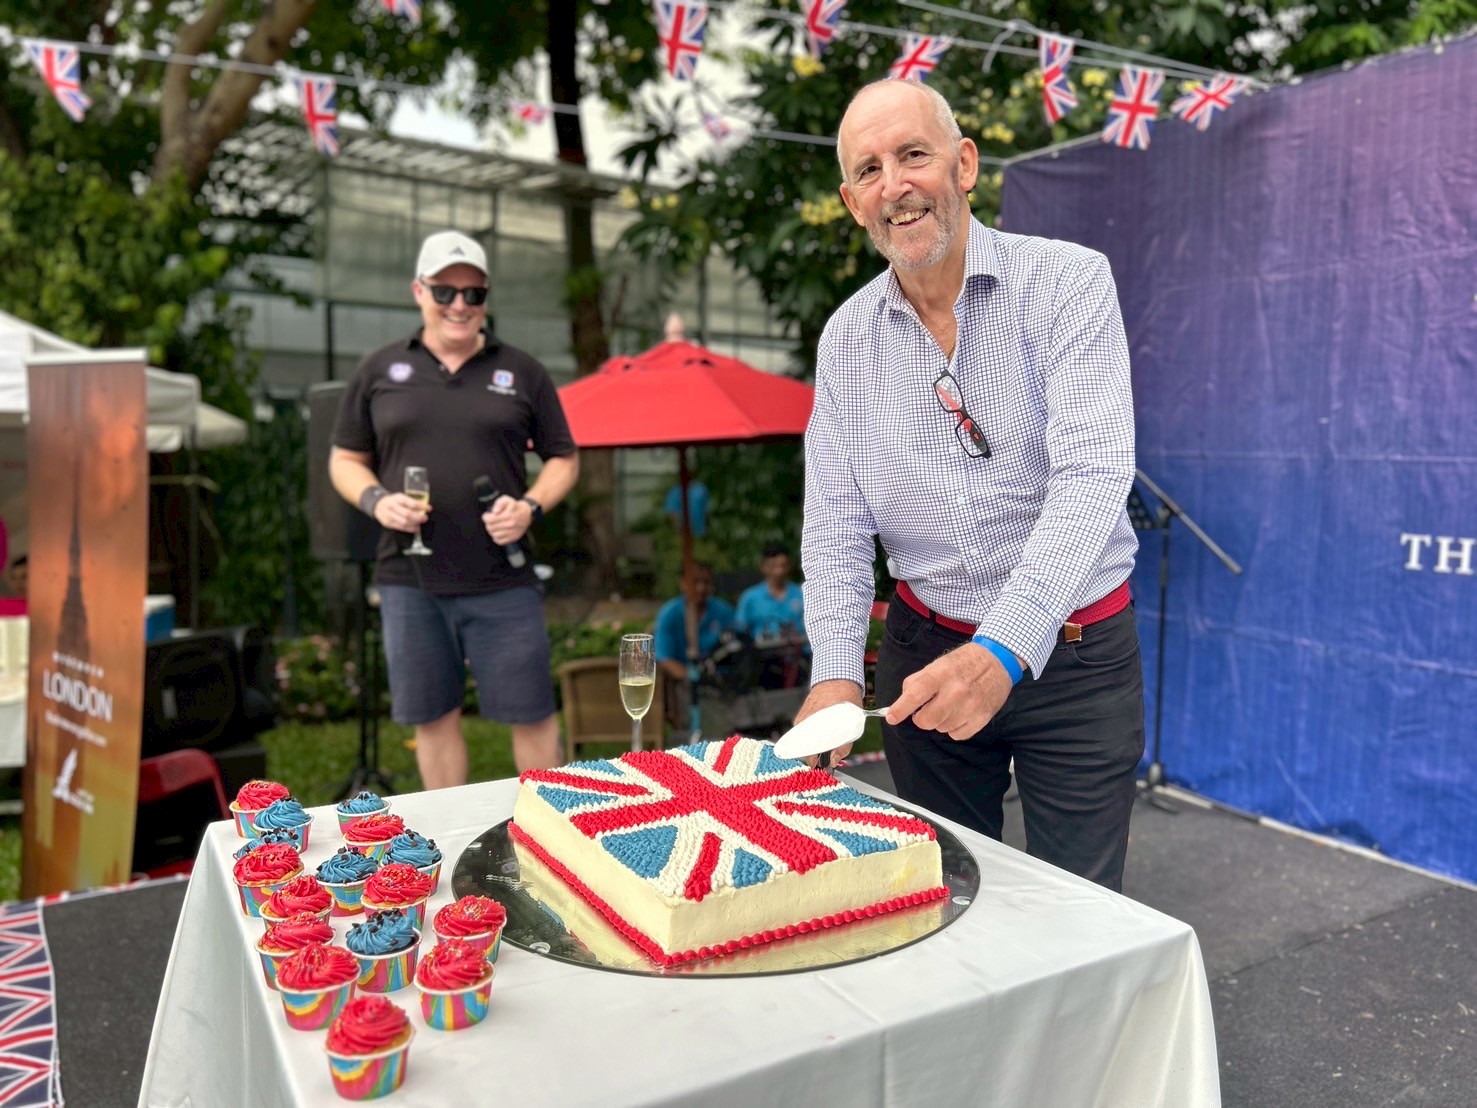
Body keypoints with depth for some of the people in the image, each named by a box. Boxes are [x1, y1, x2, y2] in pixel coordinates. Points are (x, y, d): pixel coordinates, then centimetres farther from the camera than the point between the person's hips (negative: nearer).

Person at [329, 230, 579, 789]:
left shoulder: (521, 371, 7)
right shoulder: (379, 370, 9)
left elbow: (563, 458, 11)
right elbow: (345, 461, 13)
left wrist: (531, 506, -8)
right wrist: (377, 500, -8)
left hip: (503, 580, -1)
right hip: (409, 580, 1)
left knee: (531, 714, 3)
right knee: (432, 718, 11)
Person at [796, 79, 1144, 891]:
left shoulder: (1068, 283, -11)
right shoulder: (846, 337, 1)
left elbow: (1092, 476, -22)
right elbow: (836, 521, 0)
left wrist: (1004, 651, -34)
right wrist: (835, 671, -14)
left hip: (1074, 654, -3)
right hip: (925, 651, 3)